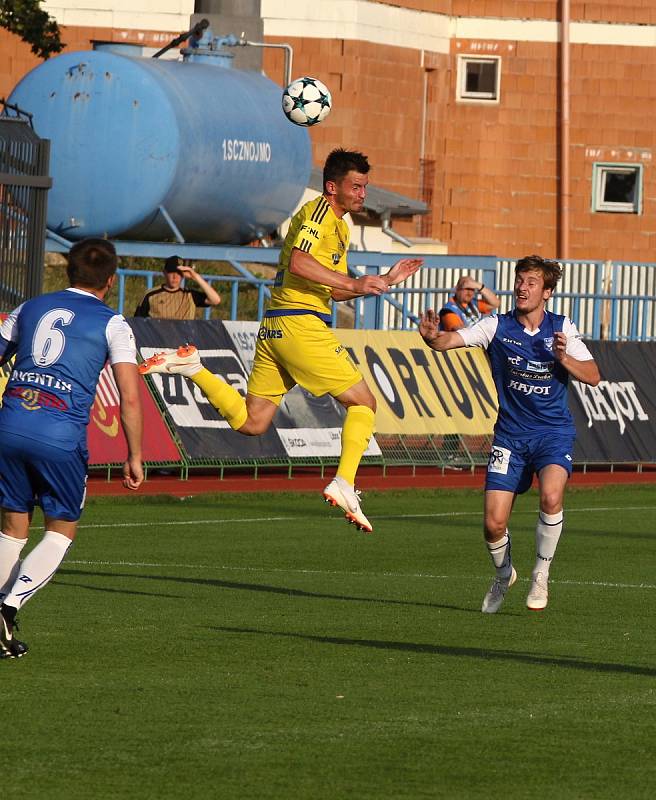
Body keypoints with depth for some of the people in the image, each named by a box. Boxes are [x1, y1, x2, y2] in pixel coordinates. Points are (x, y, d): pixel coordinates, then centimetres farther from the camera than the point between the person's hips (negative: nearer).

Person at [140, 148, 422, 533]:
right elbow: (299, 262, -22)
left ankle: (191, 366, 5)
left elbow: (334, 289, 29)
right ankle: (344, 484, -10)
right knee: (363, 402, -2)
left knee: (251, 422, 9)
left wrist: (387, 281, 22)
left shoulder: (340, 227, 24)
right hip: (301, 324, -9)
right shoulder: (319, 210, -7)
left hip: (274, 328, 9)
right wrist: (354, 283, -23)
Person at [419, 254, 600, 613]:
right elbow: (451, 339, -15)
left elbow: (593, 376, -1)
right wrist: (433, 336, -38)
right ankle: (503, 574, 27)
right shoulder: (498, 327, -3)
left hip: (553, 431, -1)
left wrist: (564, 358, -19)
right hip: (510, 434, 1)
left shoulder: (562, 328, 1)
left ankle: (541, 574, -6)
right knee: (494, 523, -7)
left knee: (551, 496, -29)